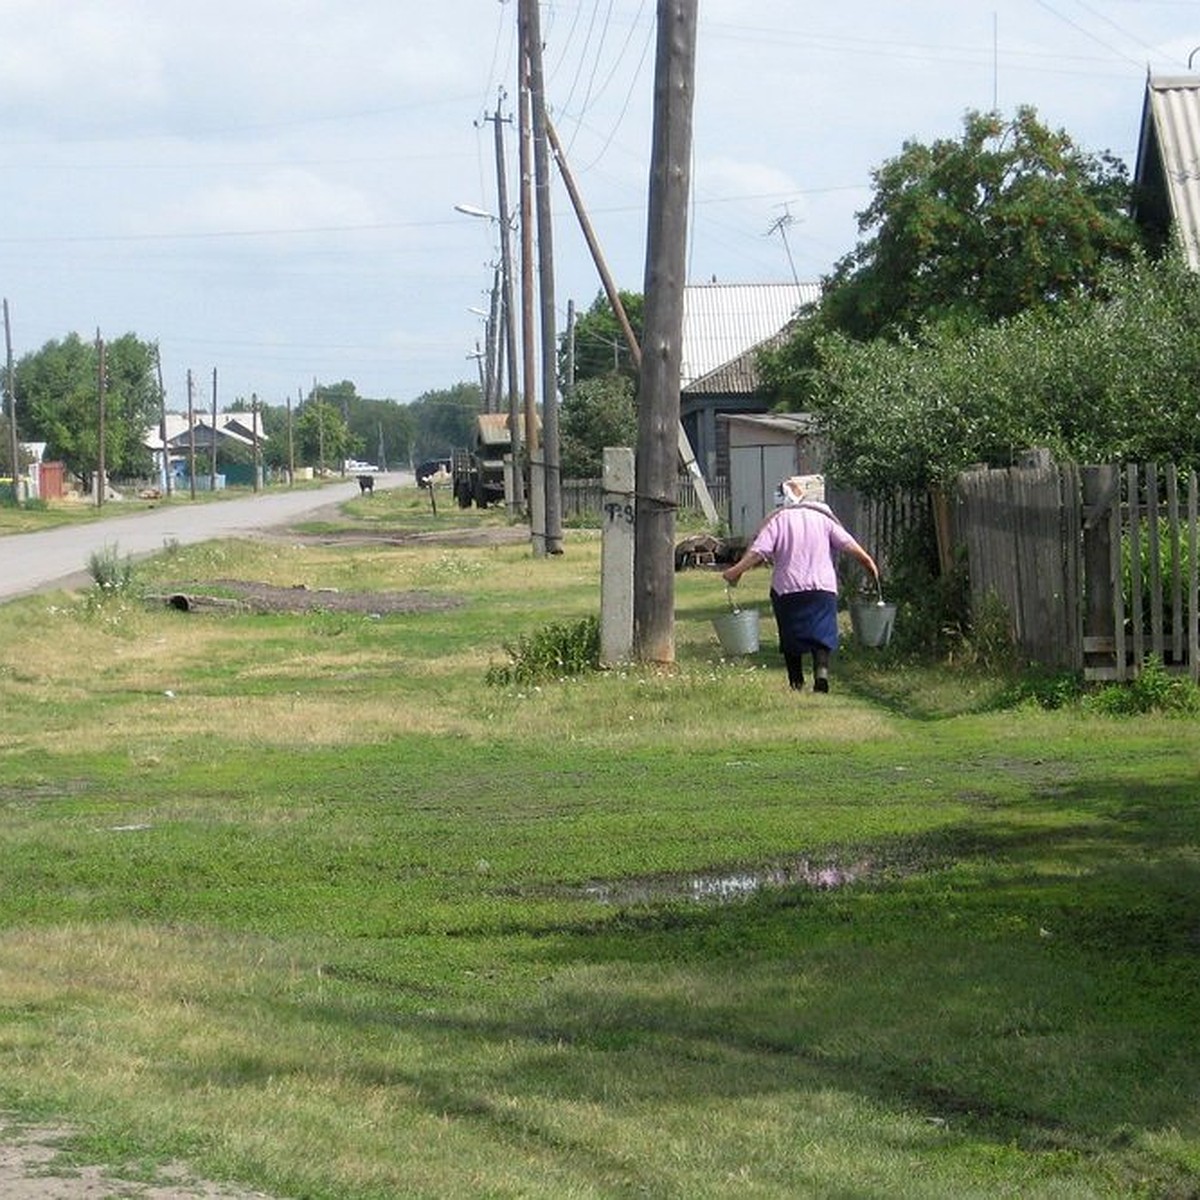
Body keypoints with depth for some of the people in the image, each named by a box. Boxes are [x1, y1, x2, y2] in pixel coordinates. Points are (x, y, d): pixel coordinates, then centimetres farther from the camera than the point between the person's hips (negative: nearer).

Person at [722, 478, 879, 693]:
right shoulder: (822, 516, 7)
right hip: (822, 587, 1)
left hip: (787, 589, -1)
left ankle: (796, 683, 9)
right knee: (821, 633, 0)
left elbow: (758, 552, -11)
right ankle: (821, 670, -25)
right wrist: (869, 562, 13)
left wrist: (736, 571, -6)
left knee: (791, 638, 10)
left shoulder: (777, 520, -1)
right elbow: (848, 544, 5)